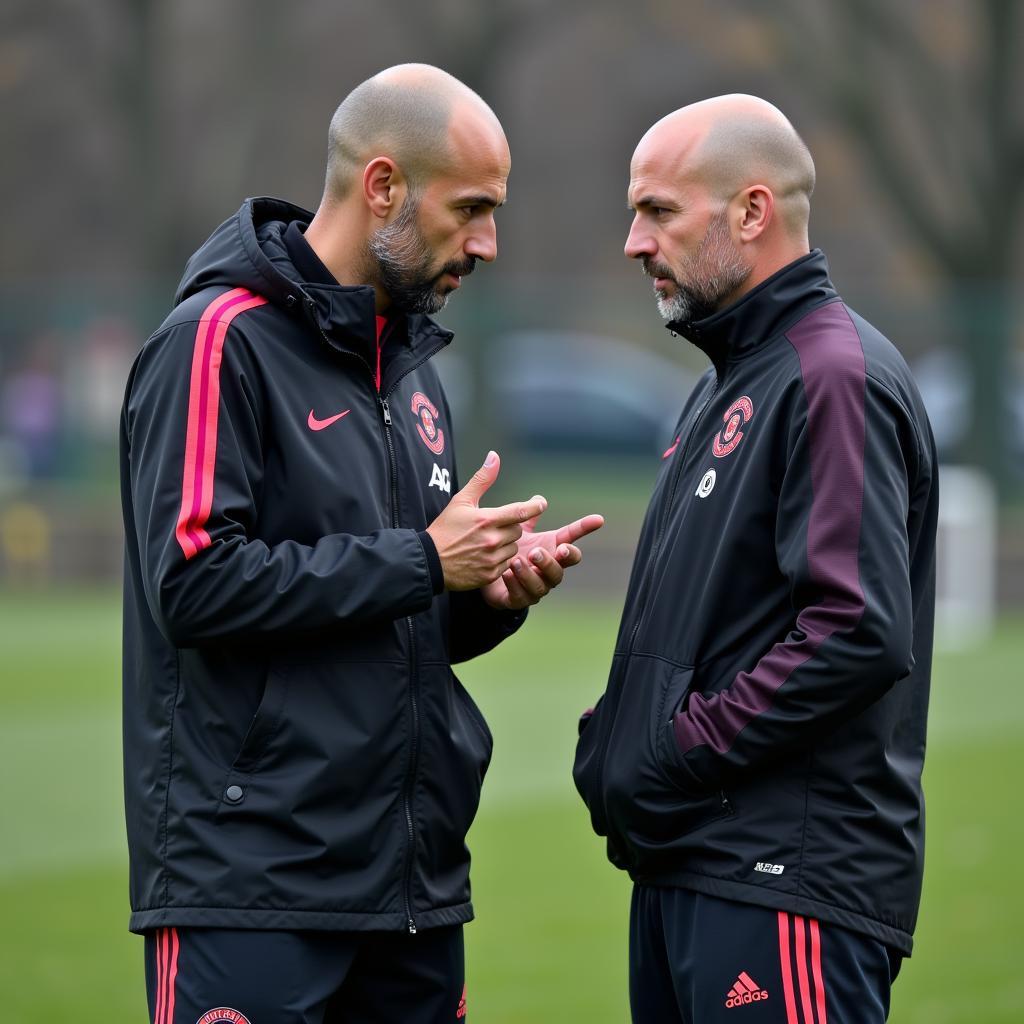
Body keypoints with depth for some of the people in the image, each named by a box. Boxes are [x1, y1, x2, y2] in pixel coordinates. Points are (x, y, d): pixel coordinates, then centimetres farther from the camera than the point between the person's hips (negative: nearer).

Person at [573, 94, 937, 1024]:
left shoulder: (837, 378, -12)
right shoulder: (730, 383, 20)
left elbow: (861, 634, -22)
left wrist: (672, 761, -16)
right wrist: (613, 736, 7)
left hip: (790, 887, -10)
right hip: (690, 867, 10)